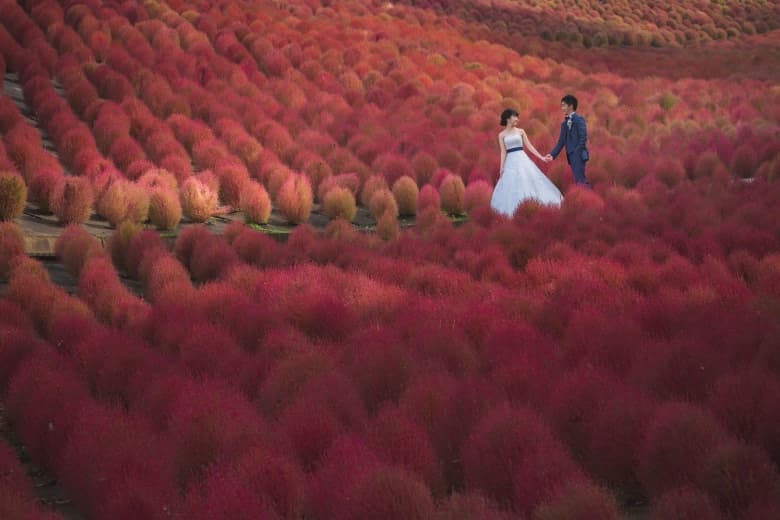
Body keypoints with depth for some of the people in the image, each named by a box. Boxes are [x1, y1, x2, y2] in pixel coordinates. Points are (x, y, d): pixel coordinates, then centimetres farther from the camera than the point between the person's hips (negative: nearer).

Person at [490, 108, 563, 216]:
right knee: (512, 187, -2)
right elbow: (503, 152, 1)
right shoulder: (502, 135, 5)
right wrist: (501, 167, -7)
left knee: (529, 182, -3)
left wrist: (541, 157, 1)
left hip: (522, 160, 1)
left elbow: (529, 146, 6)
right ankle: (514, 211, 3)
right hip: (511, 162, -1)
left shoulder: (521, 131, 7)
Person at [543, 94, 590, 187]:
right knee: (578, 180, 5)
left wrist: (577, 153, -19)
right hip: (571, 155, 8)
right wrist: (552, 154, 8)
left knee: (580, 179, -13)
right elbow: (561, 141, 17)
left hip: (578, 155, -8)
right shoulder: (564, 123, 18)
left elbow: (583, 138, -14)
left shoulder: (579, 119, -5)